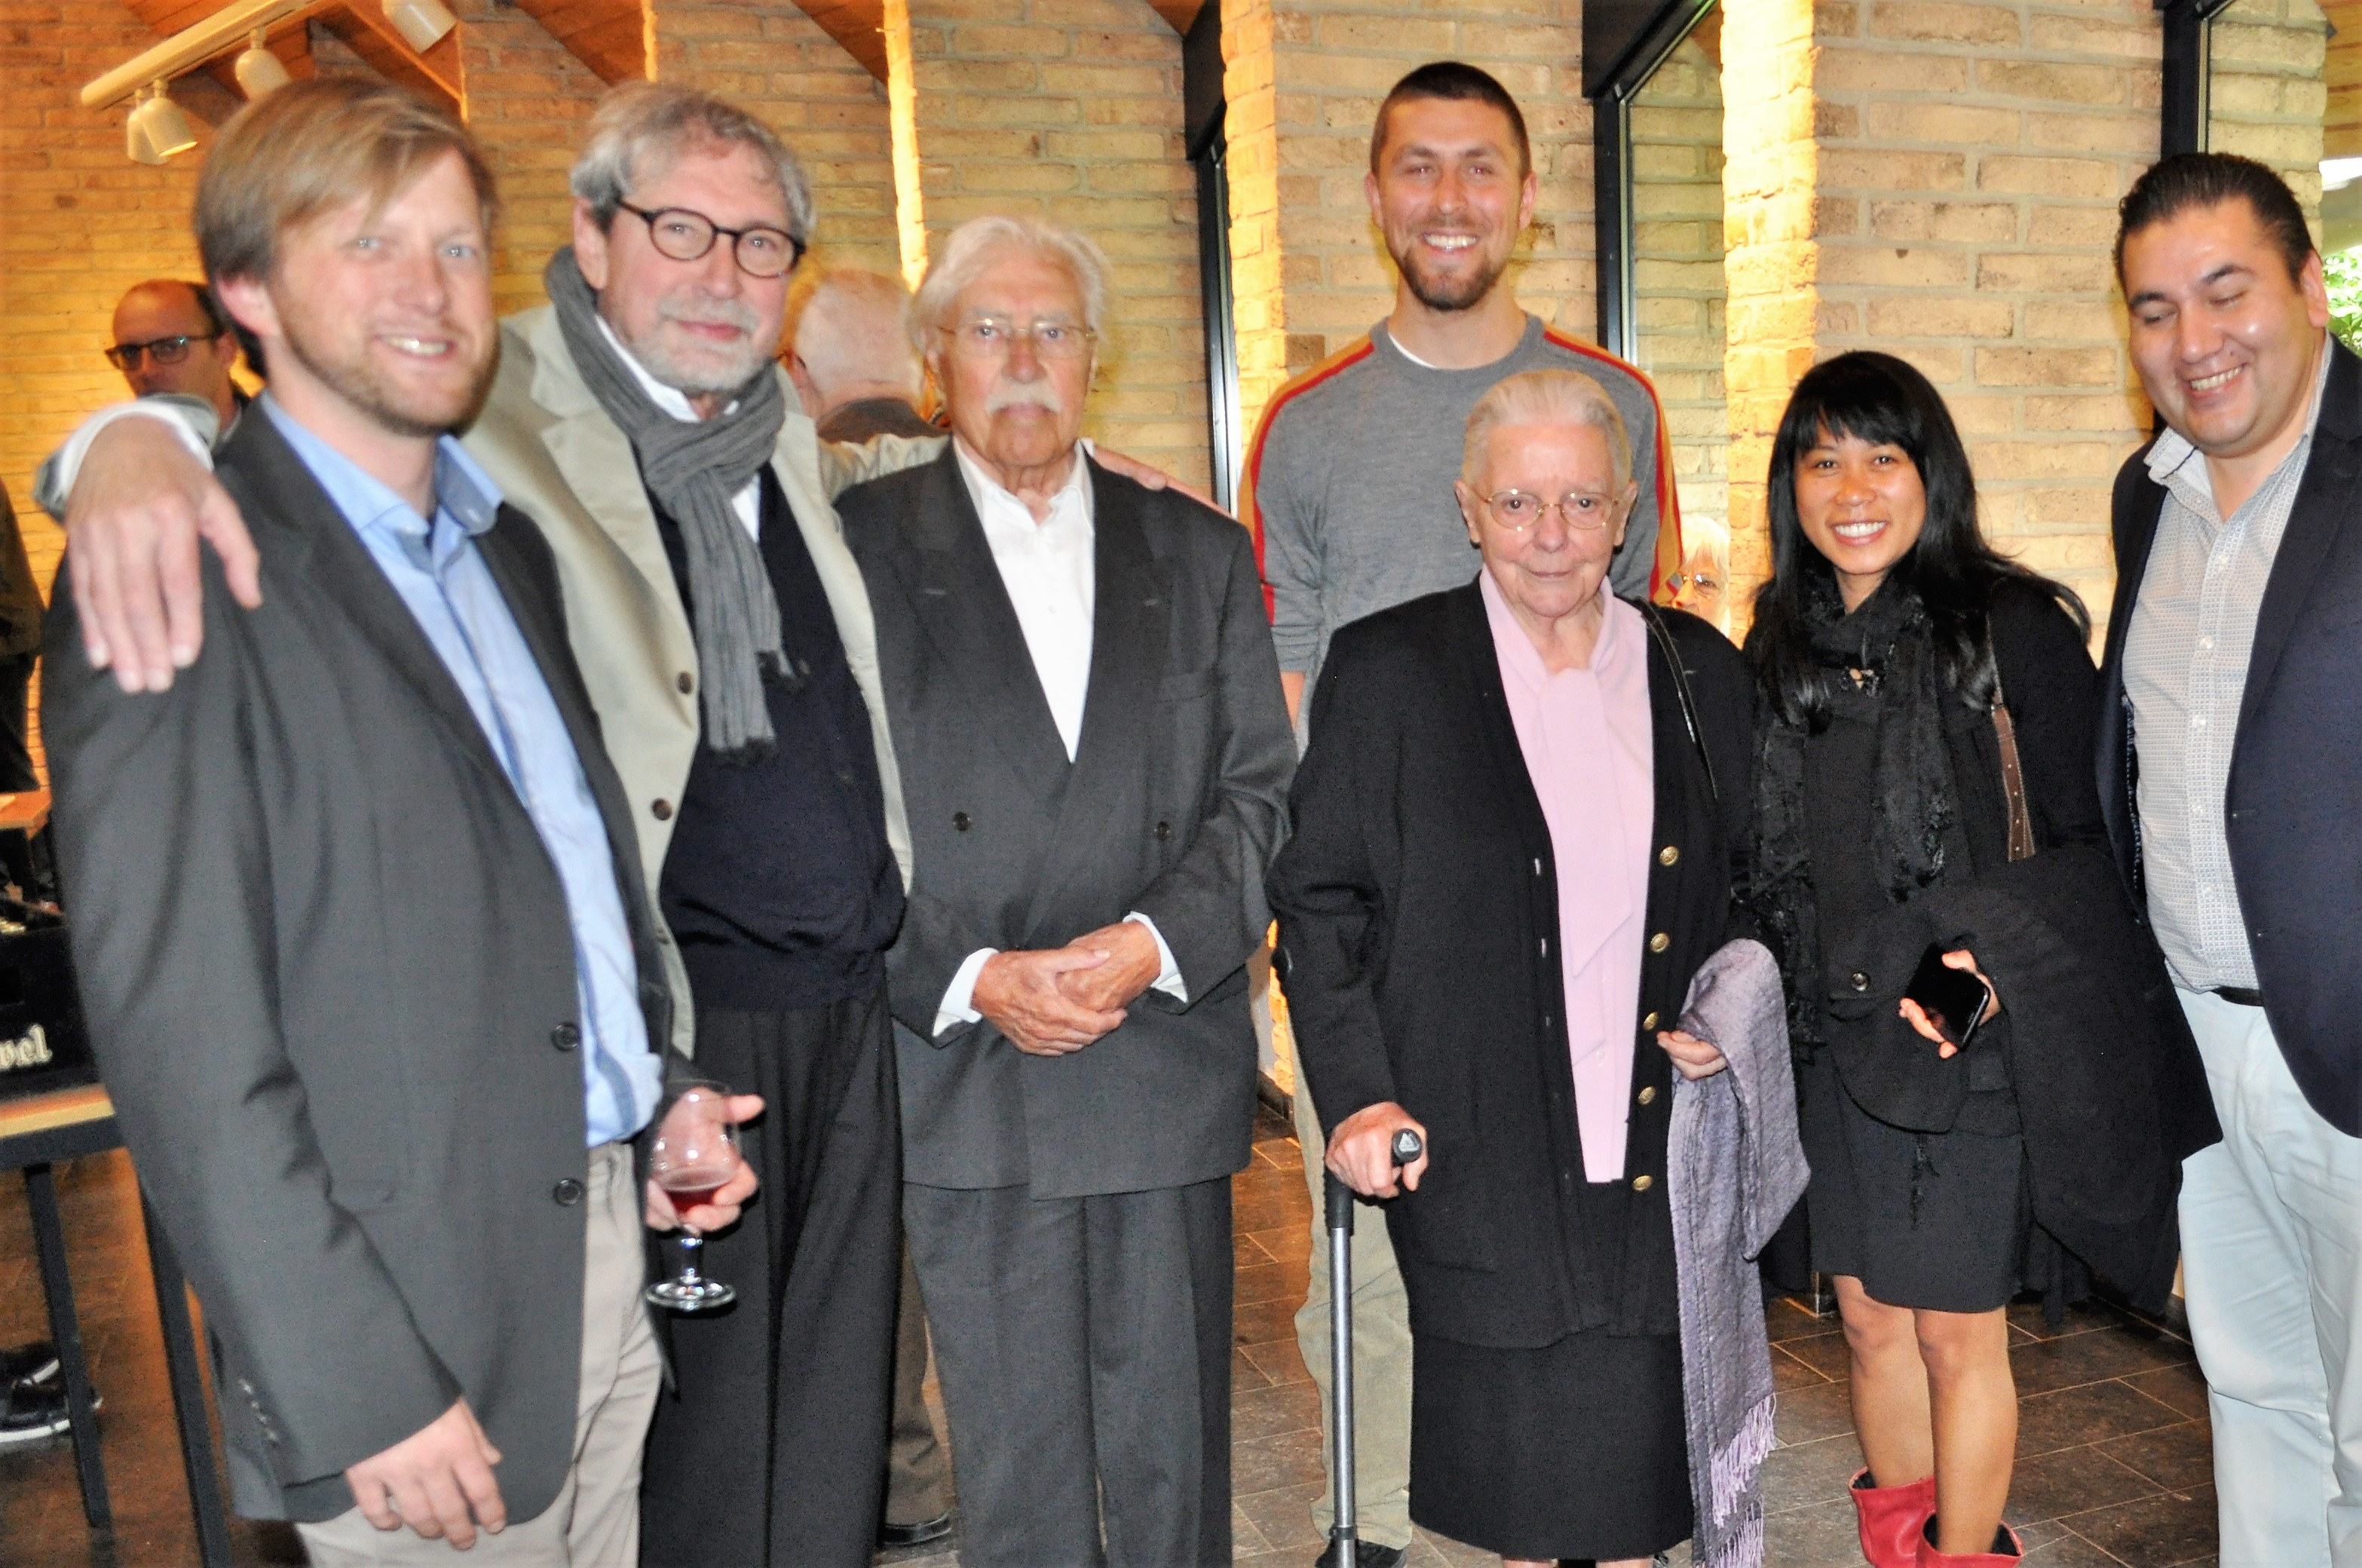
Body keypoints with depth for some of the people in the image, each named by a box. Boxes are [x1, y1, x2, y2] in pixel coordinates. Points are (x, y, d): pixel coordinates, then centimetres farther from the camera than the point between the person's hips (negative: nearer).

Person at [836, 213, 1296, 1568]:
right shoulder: (861, 548, 3)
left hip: (1171, 1077, 2)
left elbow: (1264, 792, 5)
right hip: (967, 1088, -2)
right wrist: (972, 979, -13)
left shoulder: (1199, 553, 11)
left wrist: (1153, 942, -11)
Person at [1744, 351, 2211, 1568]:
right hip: (1834, 1043, 4)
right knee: (1870, 1320, 15)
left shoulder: (2014, 629, -8)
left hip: (1974, 1043, -4)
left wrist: (1988, 956, -21)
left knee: (1958, 1335, 8)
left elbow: (2086, 843, -7)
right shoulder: (1782, 647, 6)